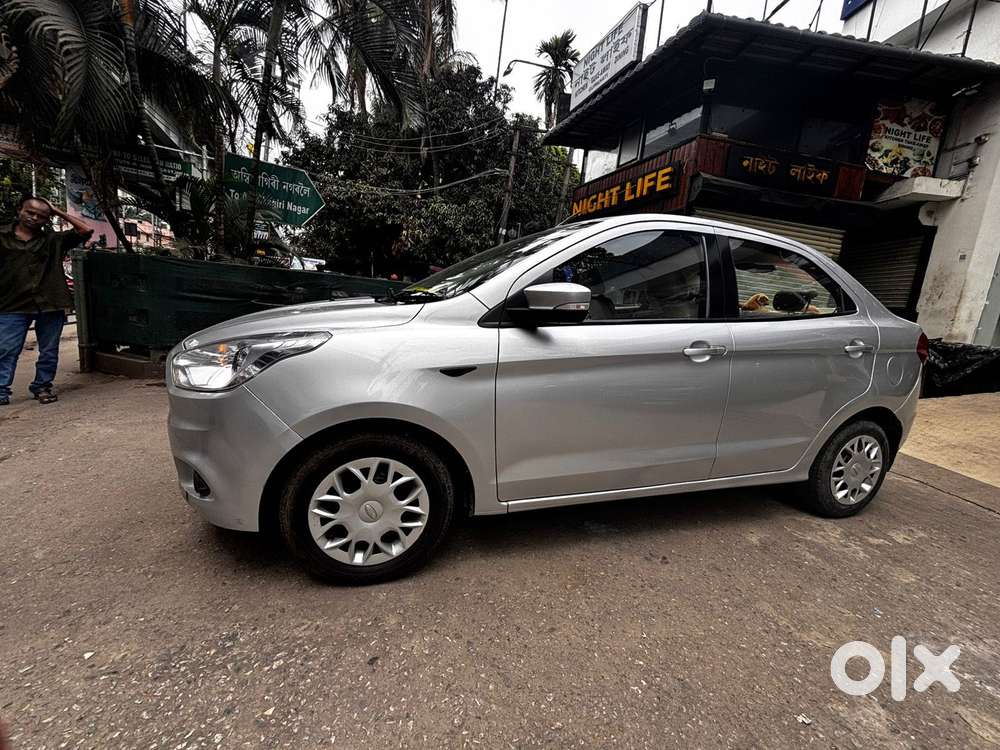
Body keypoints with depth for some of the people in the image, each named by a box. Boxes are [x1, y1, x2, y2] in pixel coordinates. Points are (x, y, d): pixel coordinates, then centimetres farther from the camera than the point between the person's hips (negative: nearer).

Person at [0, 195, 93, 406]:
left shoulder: (54, 239, 10)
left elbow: (86, 230, 4)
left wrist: (58, 212, 7)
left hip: (50, 304, 1)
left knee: (49, 351, 8)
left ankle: (42, 386, 21)